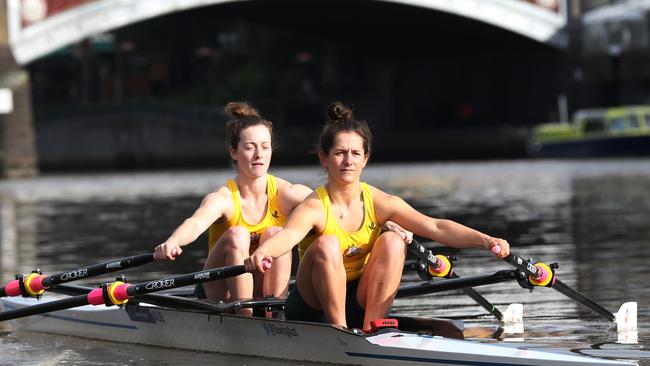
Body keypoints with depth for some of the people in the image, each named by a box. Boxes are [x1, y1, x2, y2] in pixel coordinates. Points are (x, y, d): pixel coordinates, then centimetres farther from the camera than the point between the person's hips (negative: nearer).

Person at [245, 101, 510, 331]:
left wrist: (485, 240, -31)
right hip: (313, 307, -3)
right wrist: (261, 252, -63)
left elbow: (435, 228, -15)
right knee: (327, 244, -29)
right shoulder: (314, 208, -17)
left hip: (361, 305, 4)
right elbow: (289, 234, -39)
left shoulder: (380, 203, -5)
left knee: (392, 243, -19)